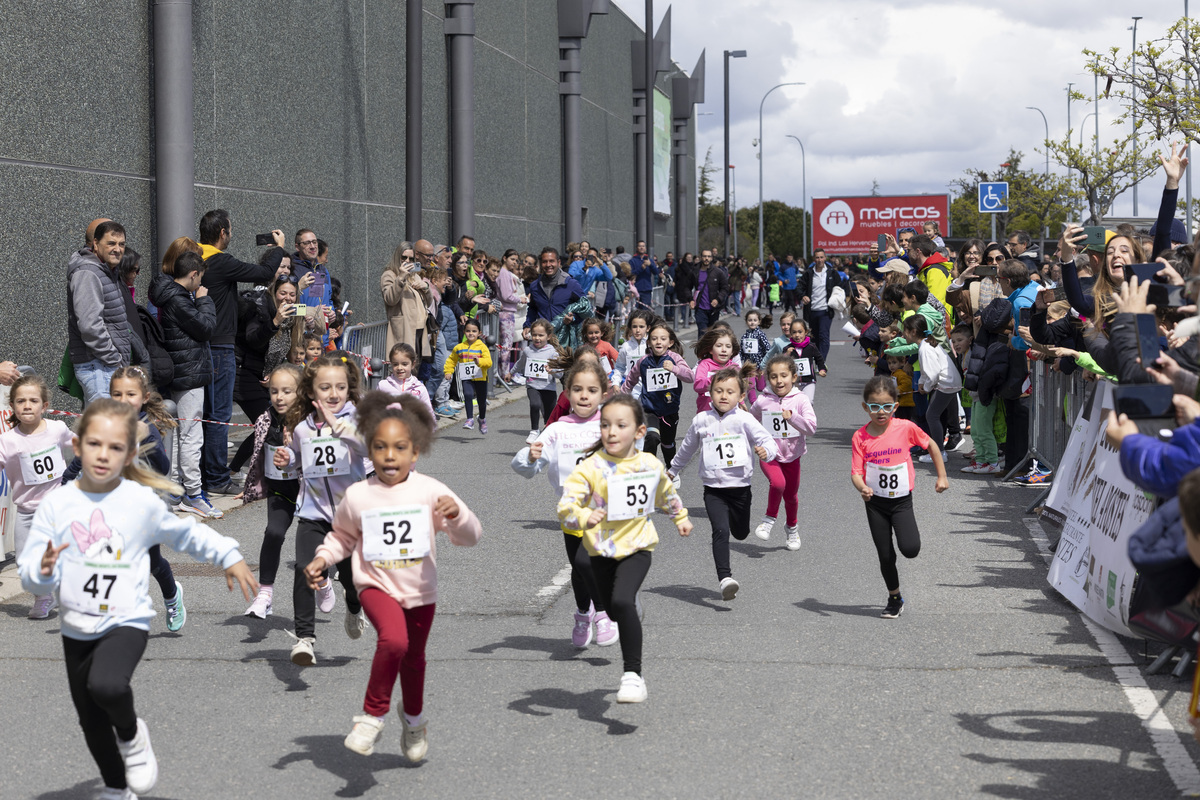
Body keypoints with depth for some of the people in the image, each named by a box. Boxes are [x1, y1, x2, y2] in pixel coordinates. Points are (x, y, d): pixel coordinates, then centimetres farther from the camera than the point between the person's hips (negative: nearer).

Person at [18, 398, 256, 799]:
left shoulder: (143, 502, -8)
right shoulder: (57, 504, -5)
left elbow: (188, 532, 9)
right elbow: (29, 575, -4)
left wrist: (230, 557, 10)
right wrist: (44, 570, -25)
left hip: (126, 621, -3)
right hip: (77, 627, 3)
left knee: (107, 685, -32)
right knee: (92, 723, 14)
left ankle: (132, 735, 2)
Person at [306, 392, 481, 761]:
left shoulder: (430, 491, -10)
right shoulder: (357, 496, -6)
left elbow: (470, 537, -12)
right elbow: (342, 536, 13)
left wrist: (456, 515, -32)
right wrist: (322, 558, -4)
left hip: (420, 592, 2)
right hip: (377, 587, -2)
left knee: (413, 659, 19)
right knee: (393, 640, -30)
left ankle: (414, 718, 49)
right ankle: (372, 715, -12)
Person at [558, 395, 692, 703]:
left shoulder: (650, 465, -5)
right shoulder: (590, 468, -14)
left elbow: (667, 492, 18)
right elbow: (565, 506, -23)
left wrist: (680, 517, 31)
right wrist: (584, 517, -43)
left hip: (637, 546, -1)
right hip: (602, 550, 1)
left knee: (622, 601, -25)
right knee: (615, 612, 18)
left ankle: (633, 674, -20)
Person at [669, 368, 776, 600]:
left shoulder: (745, 420, -6)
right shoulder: (701, 421, 2)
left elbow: (769, 442, -11)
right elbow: (687, 448, 21)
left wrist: (766, 451, -36)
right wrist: (673, 470, 34)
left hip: (740, 487, 0)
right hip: (714, 491, 0)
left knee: (741, 534, 17)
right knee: (721, 531, -20)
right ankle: (725, 579, -24)